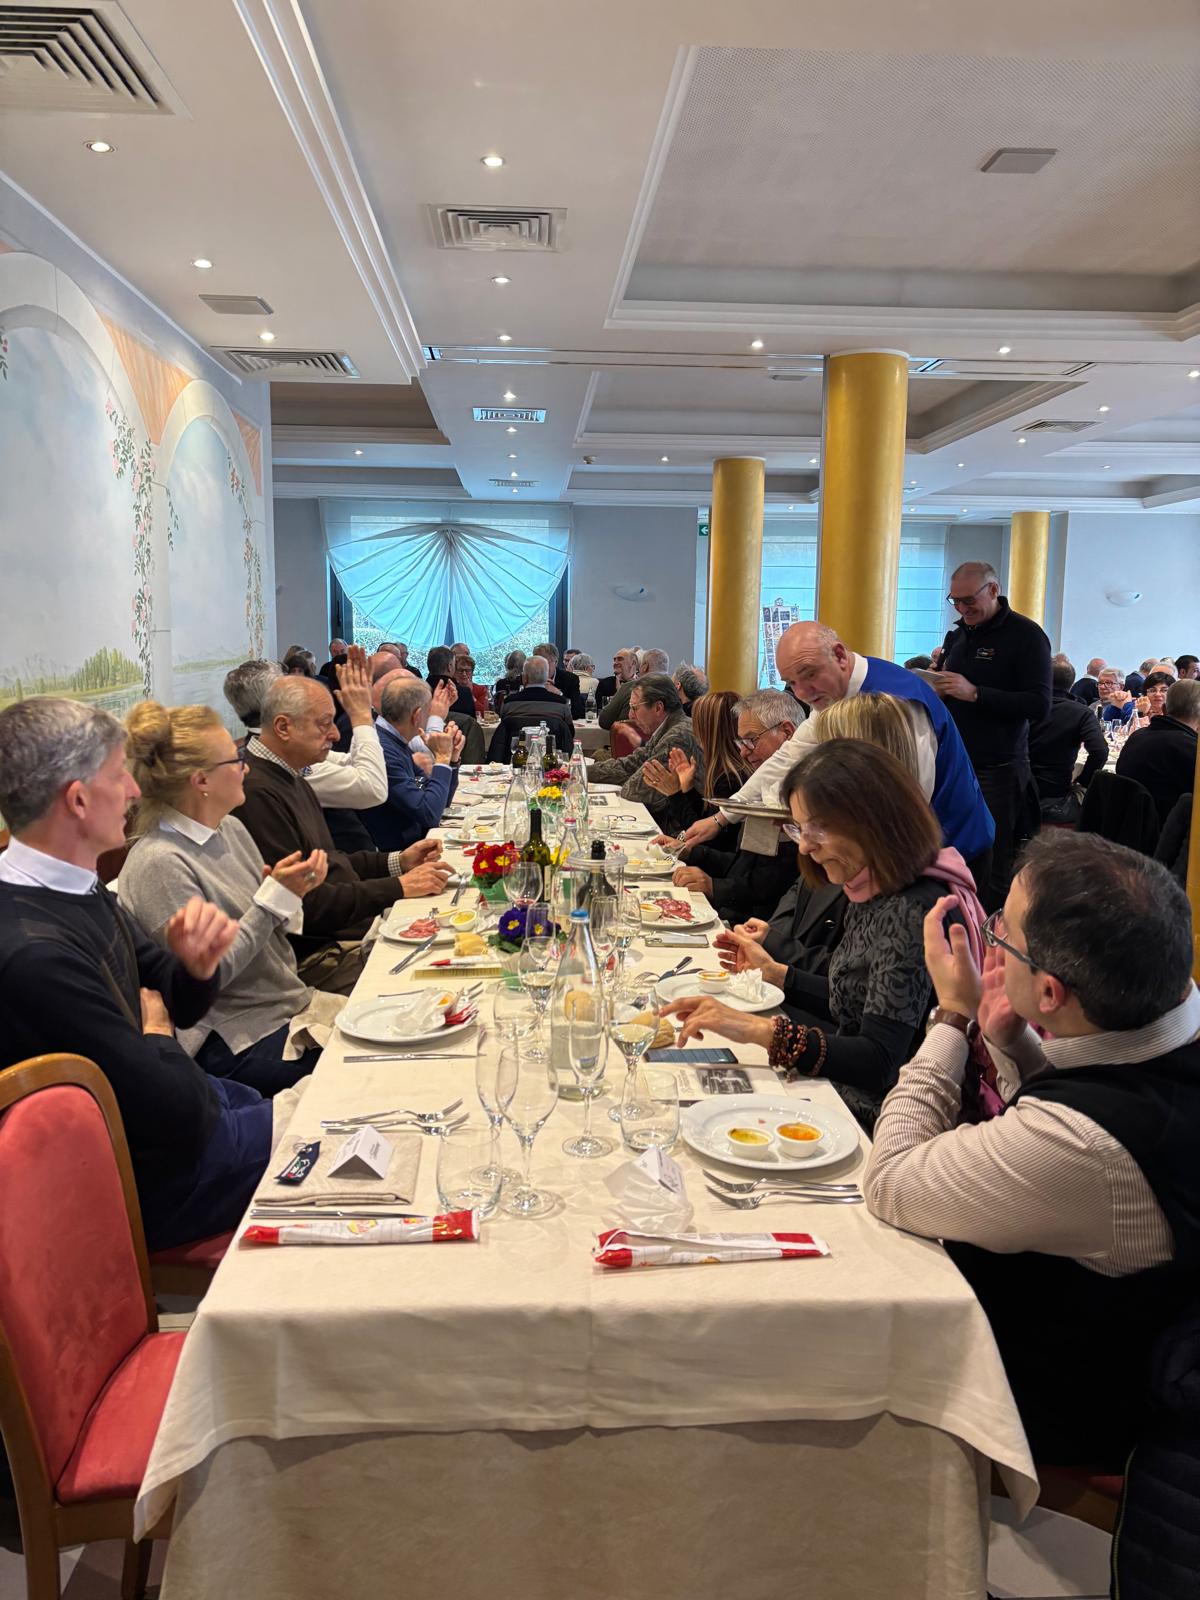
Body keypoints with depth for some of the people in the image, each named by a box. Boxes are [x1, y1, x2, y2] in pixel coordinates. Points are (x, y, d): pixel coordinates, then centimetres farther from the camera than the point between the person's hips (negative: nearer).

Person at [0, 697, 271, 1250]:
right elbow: (177, 1111, -27)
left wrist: (198, 964, -15)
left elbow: (178, 1004, 6)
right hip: (151, 1181, -8)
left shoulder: (77, 889, -3)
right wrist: (157, 1031, -8)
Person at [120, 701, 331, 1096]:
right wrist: (276, 897, -20)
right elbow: (206, 976, -20)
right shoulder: (158, 863, -18)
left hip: (295, 1006, 8)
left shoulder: (231, 829, 7)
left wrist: (290, 892, -7)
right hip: (243, 1040, -8)